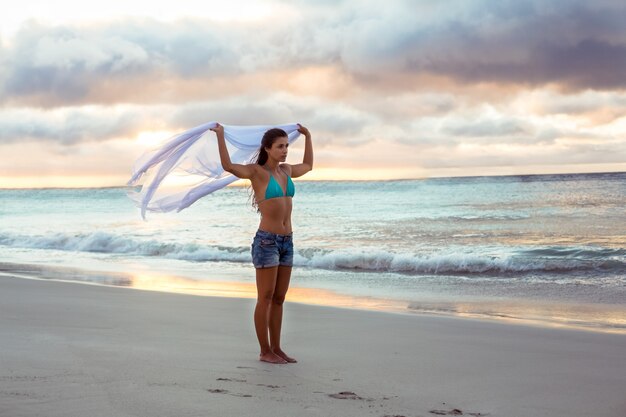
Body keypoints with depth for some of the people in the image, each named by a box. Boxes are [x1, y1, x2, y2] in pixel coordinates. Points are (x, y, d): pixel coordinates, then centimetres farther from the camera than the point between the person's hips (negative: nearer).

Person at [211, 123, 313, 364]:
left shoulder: (286, 170, 13)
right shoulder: (256, 171, -7)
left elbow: (308, 166, 34)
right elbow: (228, 166, -25)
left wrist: (307, 136, 35)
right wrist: (220, 136, -28)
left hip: (286, 242, 7)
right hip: (266, 241, -7)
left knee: (279, 298, 11)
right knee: (266, 298, -1)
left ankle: (276, 348, 19)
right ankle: (265, 351, 7)